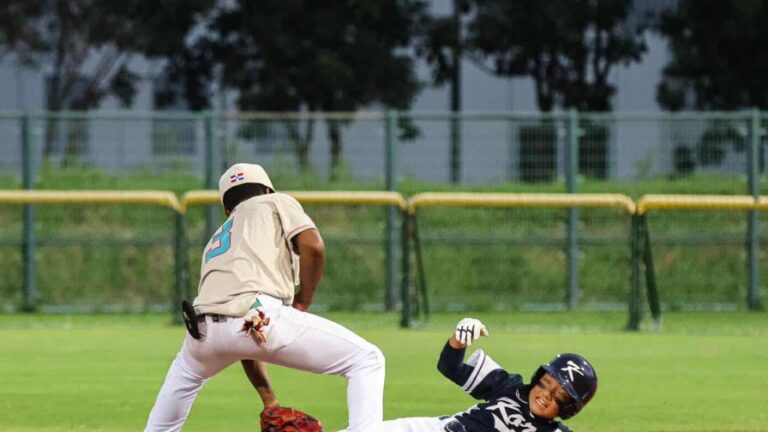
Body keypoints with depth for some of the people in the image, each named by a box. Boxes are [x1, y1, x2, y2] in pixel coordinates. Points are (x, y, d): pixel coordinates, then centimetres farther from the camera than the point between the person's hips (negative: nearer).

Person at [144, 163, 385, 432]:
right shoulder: (275, 203, 25)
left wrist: (269, 400, 32)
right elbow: (312, 245, 2)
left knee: (186, 371, 42)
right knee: (366, 361, 3)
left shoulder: (214, 243, 38)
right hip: (259, 318, -6)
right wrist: (302, 302, 16)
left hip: (206, 329, 6)